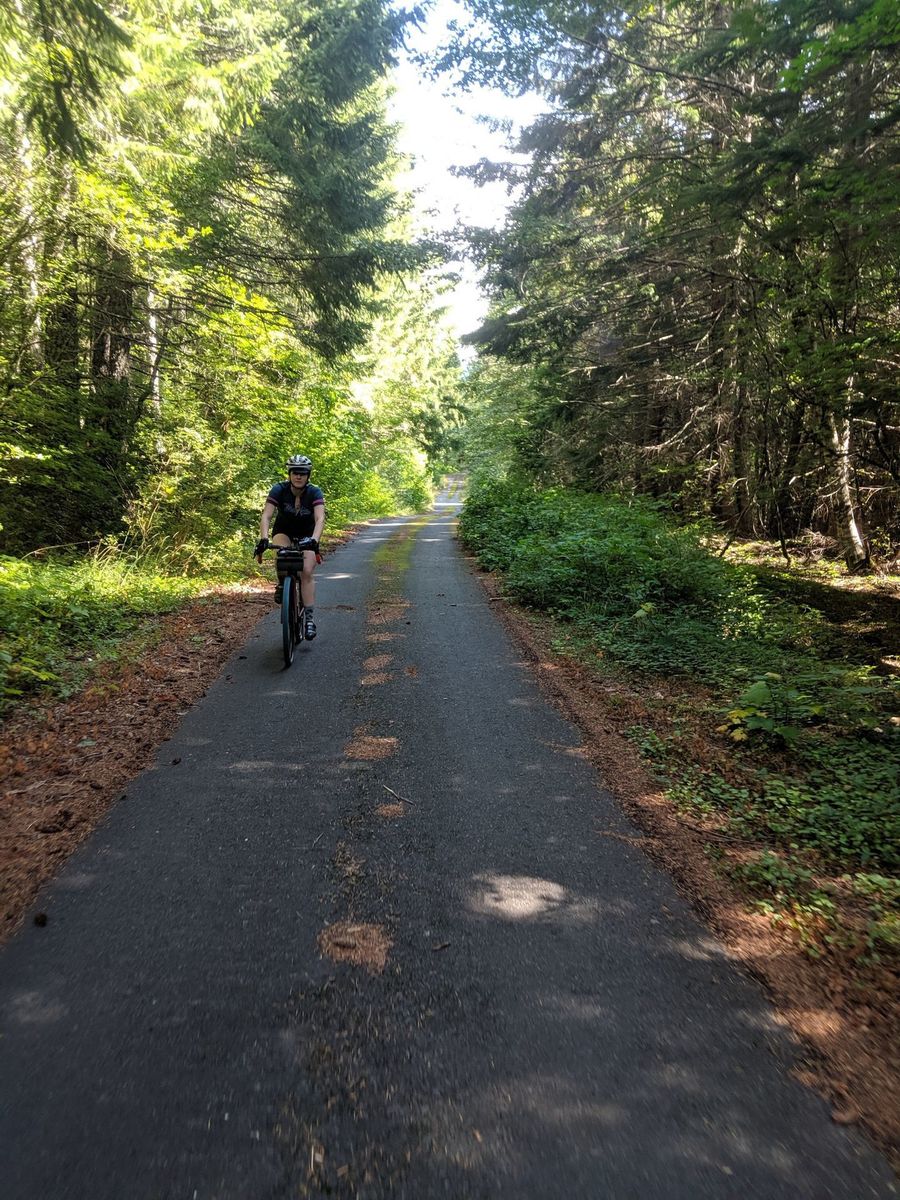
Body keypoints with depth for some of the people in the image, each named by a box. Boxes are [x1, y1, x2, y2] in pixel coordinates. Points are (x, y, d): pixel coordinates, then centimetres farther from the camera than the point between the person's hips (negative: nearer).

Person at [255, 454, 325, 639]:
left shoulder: (315, 492, -24)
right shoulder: (279, 490, -23)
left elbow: (320, 518, -37)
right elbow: (266, 515, -32)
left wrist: (314, 540, -56)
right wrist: (263, 538, -49)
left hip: (307, 534, 0)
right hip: (283, 530, 0)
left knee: (306, 572, -17)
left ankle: (309, 618, -12)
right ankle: (281, 584, -7)